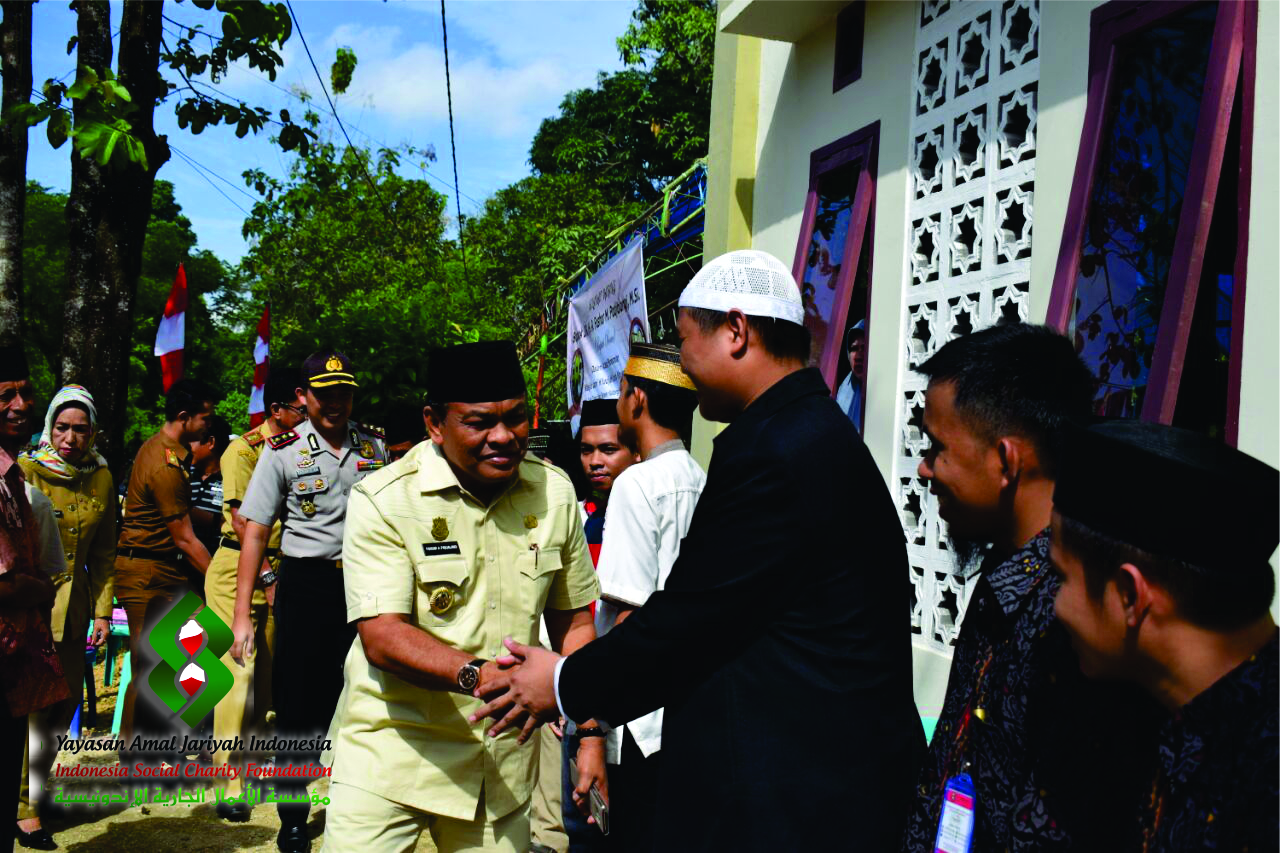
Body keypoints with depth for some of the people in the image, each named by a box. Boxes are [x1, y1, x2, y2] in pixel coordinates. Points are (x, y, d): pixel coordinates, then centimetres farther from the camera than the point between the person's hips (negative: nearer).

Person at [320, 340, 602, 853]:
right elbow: (381, 637, -20)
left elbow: (573, 621, 7)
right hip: (392, 749, -3)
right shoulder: (383, 501, -13)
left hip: (503, 758, 4)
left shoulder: (555, 492, 0)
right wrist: (476, 673, -36)